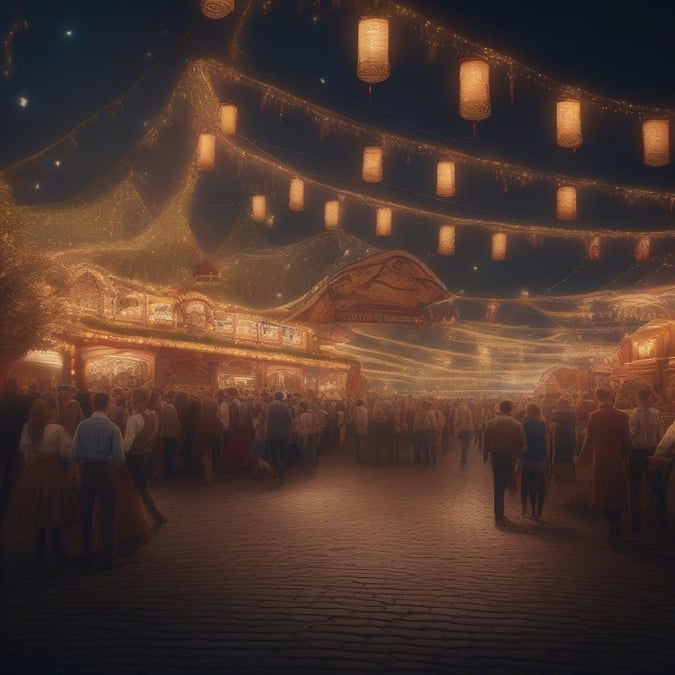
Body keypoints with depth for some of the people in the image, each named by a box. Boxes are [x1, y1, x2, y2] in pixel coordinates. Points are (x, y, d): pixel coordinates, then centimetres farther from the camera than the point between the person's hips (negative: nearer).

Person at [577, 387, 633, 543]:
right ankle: (616, 527, 16)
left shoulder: (594, 416, -10)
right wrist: (627, 458, 10)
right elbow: (627, 441, -3)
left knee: (604, 493, 11)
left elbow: (589, 441, -8)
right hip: (618, 460, 1)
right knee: (617, 493, 16)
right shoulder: (622, 416, -7)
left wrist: (582, 460, 2)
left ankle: (613, 528, 12)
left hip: (600, 461, -1)